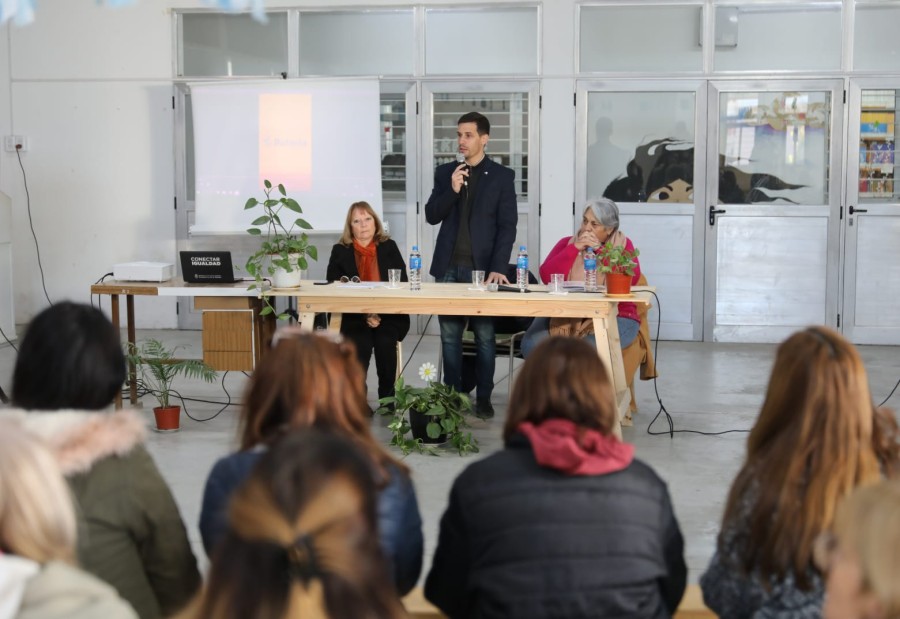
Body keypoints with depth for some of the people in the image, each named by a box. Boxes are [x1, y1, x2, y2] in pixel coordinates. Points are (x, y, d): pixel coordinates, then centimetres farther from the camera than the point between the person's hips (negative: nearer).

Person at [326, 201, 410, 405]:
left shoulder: (389, 247, 8)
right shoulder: (340, 252, 5)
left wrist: (379, 312, -15)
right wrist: (364, 315, -16)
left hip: (388, 316, 1)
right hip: (353, 317, -1)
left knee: (385, 342, -29)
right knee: (361, 344, -30)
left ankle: (387, 399, -14)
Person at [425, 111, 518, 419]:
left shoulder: (502, 176, 1)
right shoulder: (445, 173, 11)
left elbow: (507, 226, -3)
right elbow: (431, 216, 6)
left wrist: (498, 268, -14)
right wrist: (452, 190, -11)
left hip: (482, 267, -3)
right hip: (449, 267, 3)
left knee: (484, 334, 0)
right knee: (449, 334, 5)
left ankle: (484, 398, 6)